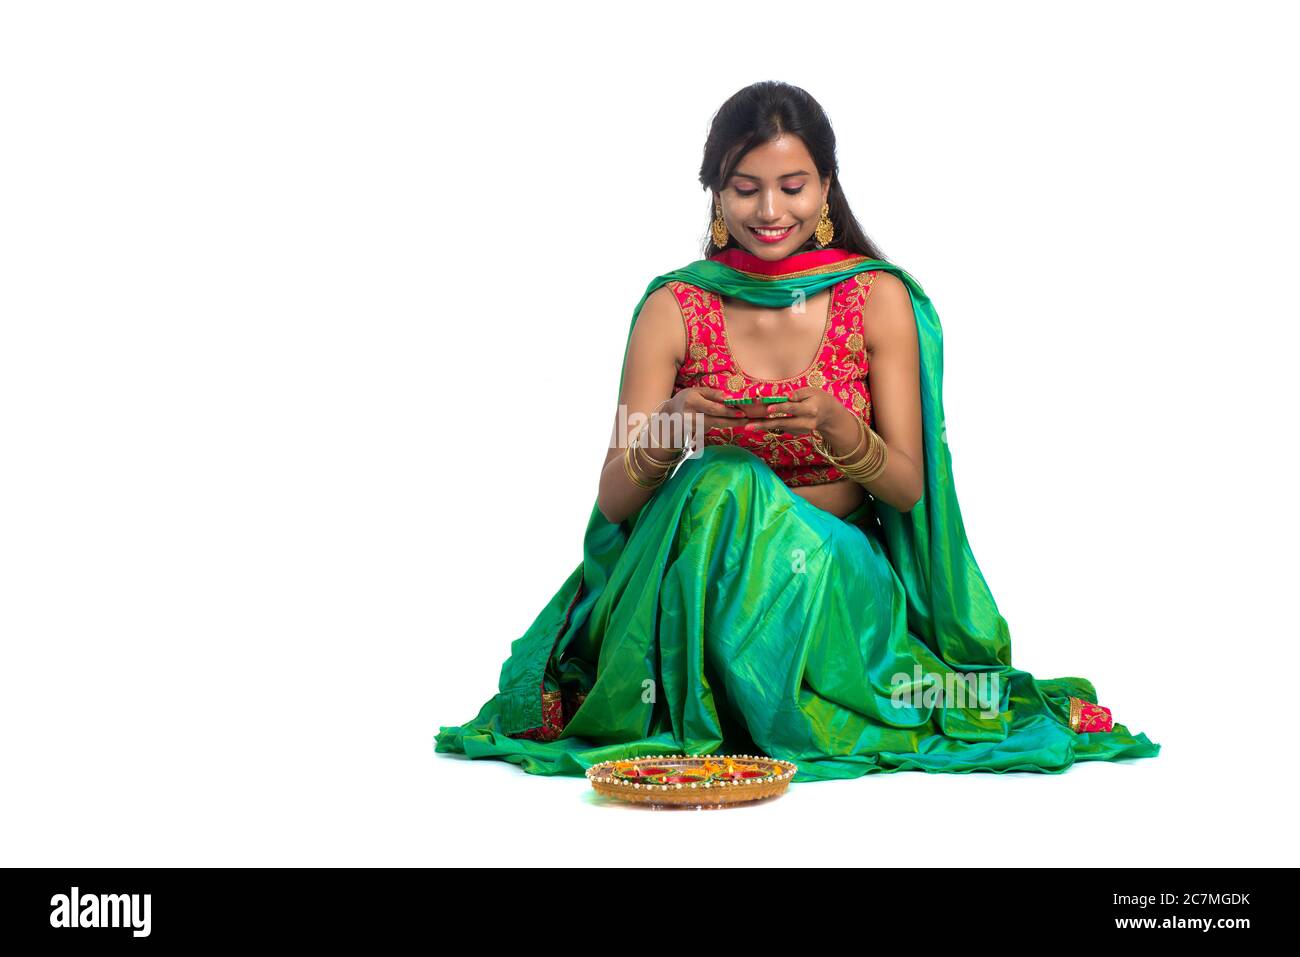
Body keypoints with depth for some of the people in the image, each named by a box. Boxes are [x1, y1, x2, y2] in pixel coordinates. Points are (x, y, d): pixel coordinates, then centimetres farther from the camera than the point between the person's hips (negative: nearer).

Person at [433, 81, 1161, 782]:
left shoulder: (879, 297, 0)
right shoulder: (675, 308, 0)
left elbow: (910, 487, -3)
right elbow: (614, 502, -3)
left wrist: (834, 428, -24)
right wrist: (670, 430, -26)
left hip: (844, 569, 0)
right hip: (703, 565, 1)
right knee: (724, 486, -32)